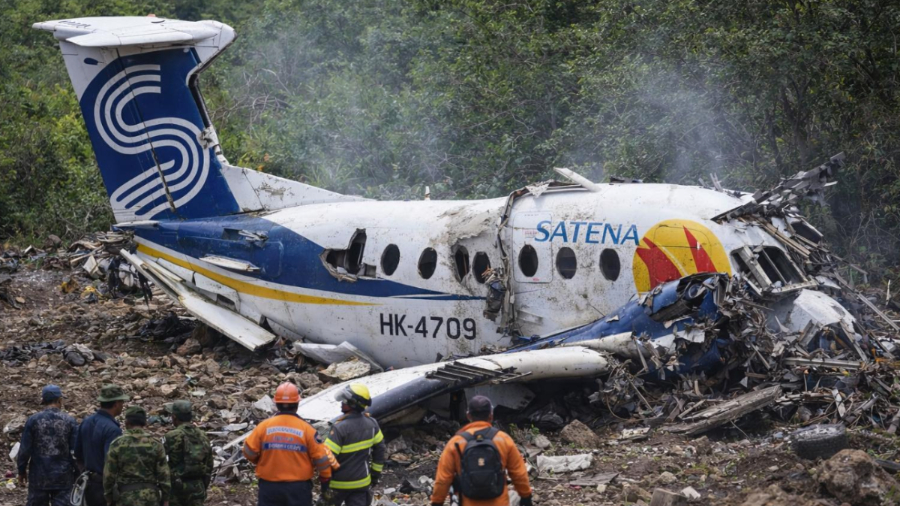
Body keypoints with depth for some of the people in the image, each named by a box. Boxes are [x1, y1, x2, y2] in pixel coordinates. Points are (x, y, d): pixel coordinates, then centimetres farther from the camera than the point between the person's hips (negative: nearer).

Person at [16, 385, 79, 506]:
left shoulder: (33, 420, -5)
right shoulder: (70, 422, -5)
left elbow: (24, 449, -4)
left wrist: (21, 471, 9)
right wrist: (77, 474, 6)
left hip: (38, 477, 1)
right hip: (63, 478, -1)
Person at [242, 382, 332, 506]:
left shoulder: (264, 426, -6)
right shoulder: (306, 429, -8)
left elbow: (249, 452, -1)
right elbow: (321, 458, -5)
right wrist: (325, 481, 7)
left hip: (269, 486, 1)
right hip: (298, 487, -1)